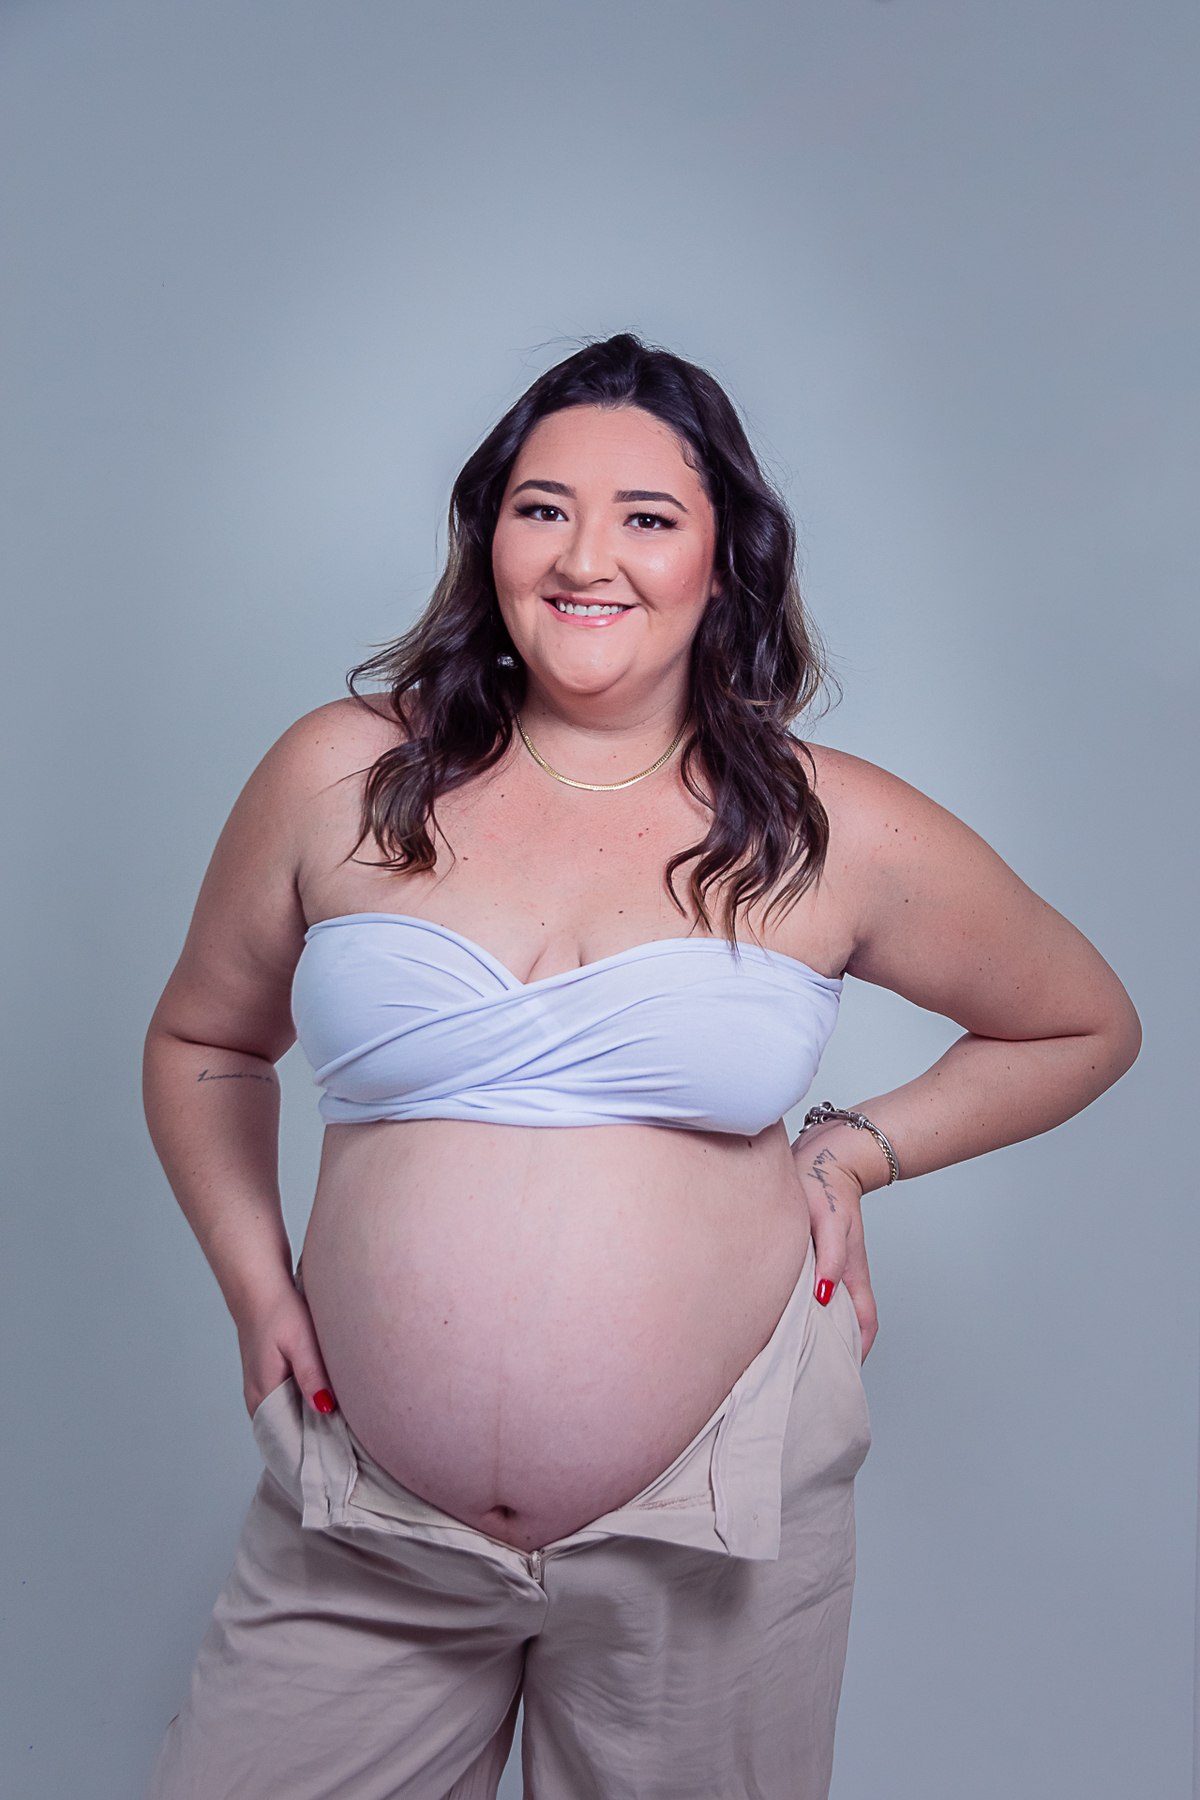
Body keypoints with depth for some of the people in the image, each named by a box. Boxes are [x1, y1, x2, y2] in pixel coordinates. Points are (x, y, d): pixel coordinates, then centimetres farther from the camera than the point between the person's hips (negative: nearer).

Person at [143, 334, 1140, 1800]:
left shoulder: (837, 836, -4)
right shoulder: (343, 775, -2)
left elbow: (1086, 1025, 12)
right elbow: (202, 1043, 13)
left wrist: (860, 1146, 0)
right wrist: (256, 1282, 2)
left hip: (711, 1536, 0)